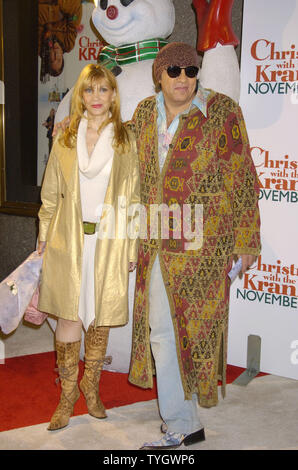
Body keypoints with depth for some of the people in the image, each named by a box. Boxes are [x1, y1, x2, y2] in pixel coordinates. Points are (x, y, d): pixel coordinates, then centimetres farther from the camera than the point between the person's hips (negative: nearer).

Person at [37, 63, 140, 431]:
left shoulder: (125, 140, 5)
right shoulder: (65, 139, 8)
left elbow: (133, 196, 5)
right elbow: (50, 193, 11)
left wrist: (132, 245, 2)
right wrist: (44, 235, 7)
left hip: (109, 239, 0)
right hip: (70, 238, 1)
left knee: (101, 316, 7)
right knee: (68, 315, 0)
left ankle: (91, 385, 27)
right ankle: (68, 394, 15)